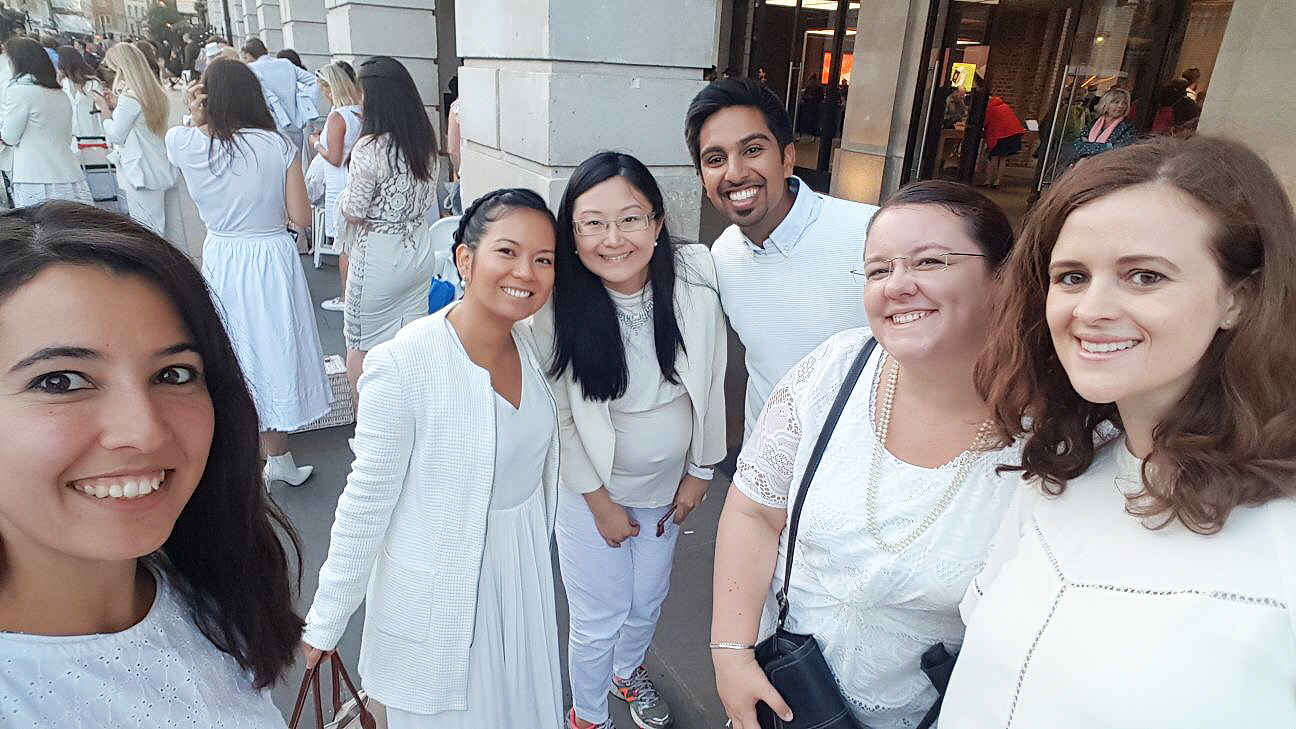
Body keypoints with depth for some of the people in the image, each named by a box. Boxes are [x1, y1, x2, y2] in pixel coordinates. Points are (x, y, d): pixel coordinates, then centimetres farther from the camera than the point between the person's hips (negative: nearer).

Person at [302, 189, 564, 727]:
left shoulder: (537, 345, -7)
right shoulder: (402, 366, -25)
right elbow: (365, 503, -18)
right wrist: (324, 624, -10)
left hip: (523, 577, 6)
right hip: (436, 594, -5)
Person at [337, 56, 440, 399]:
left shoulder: (369, 148, -19)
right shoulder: (425, 140, 1)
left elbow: (354, 213, -13)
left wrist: (344, 197, 6)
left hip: (378, 258, -7)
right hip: (419, 251, 7)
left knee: (361, 351, 10)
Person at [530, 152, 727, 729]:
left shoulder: (694, 287, -19)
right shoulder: (559, 307, -23)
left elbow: (711, 386, -6)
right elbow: (558, 417, -14)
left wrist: (699, 471, 1)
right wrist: (600, 500, -9)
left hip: (668, 484, 3)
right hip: (591, 490, -3)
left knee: (647, 602, 23)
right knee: (599, 621, 10)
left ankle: (628, 672, 57)